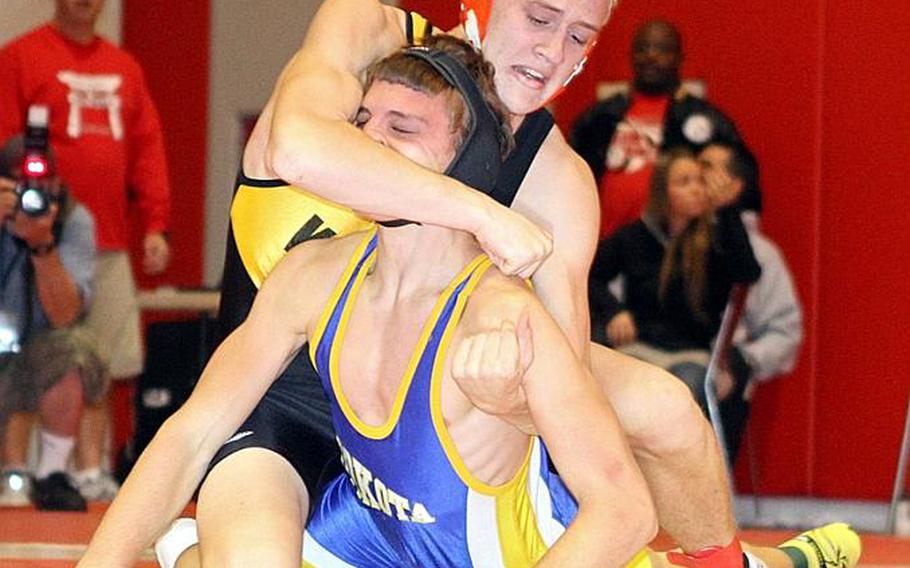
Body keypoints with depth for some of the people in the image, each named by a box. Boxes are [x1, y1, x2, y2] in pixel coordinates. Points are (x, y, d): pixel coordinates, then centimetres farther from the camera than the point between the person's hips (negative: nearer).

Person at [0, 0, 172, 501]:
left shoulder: (123, 66, 18)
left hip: (110, 245, 5)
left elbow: (148, 147, 17)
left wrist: (155, 224, 8)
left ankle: (90, 472, 6)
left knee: (101, 365, 3)